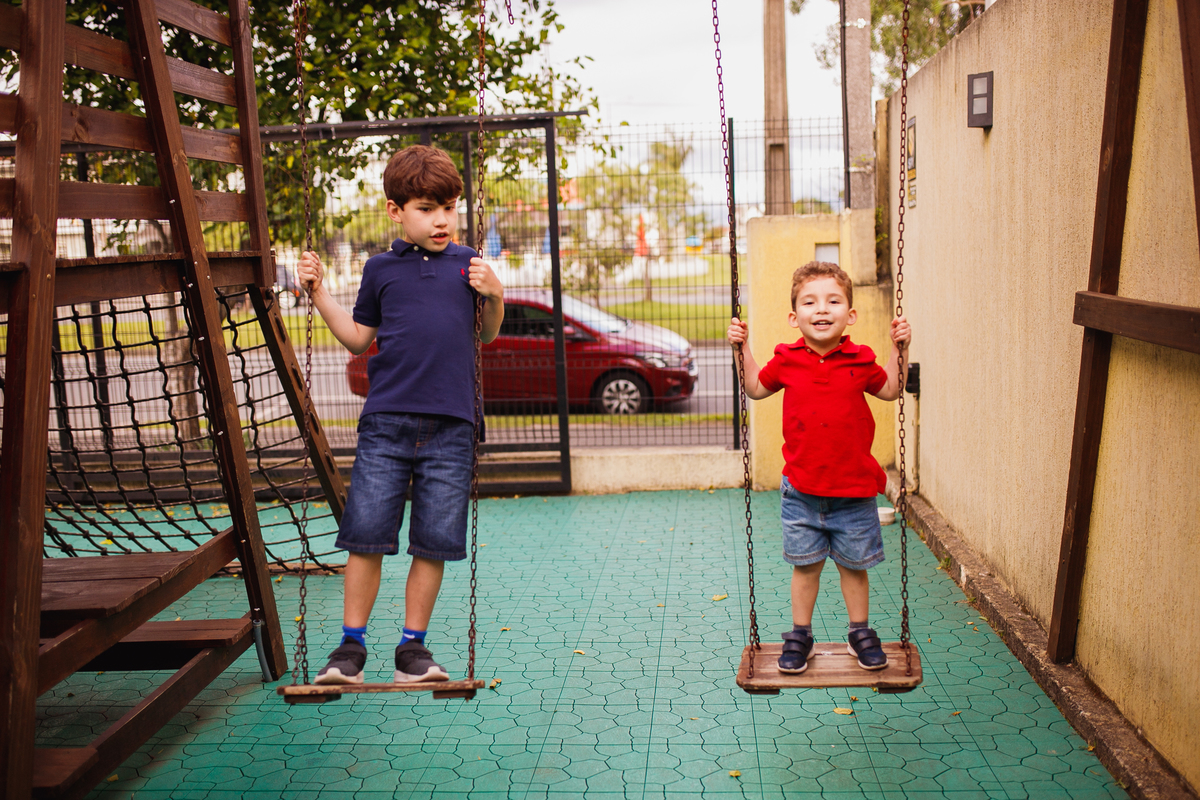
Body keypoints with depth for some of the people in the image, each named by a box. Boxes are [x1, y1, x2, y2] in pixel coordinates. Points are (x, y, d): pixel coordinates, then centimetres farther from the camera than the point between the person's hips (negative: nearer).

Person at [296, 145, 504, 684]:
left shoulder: (467, 265, 10)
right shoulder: (381, 269, 10)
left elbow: (486, 336, 18)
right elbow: (357, 338, 17)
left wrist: (494, 297, -1)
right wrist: (319, 293, 8)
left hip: (450, 425, 0)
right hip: (386, 421, 0)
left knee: (435, 542, 3)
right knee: (366, 534, -2)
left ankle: (413, 645, 17)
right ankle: (351, 645, 11)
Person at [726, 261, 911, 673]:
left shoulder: (859, 361, -5)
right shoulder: (786, 361, -5)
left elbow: (891, 390, 13)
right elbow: (756, 388, 13)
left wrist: (899, 349, 1)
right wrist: (742, 349, 2)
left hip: (853, 488, 0)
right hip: (801, 490, 0)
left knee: (853, 564, 13)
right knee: (805, 564, 11)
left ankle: (860, 632, 32)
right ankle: (800, 635, 27)